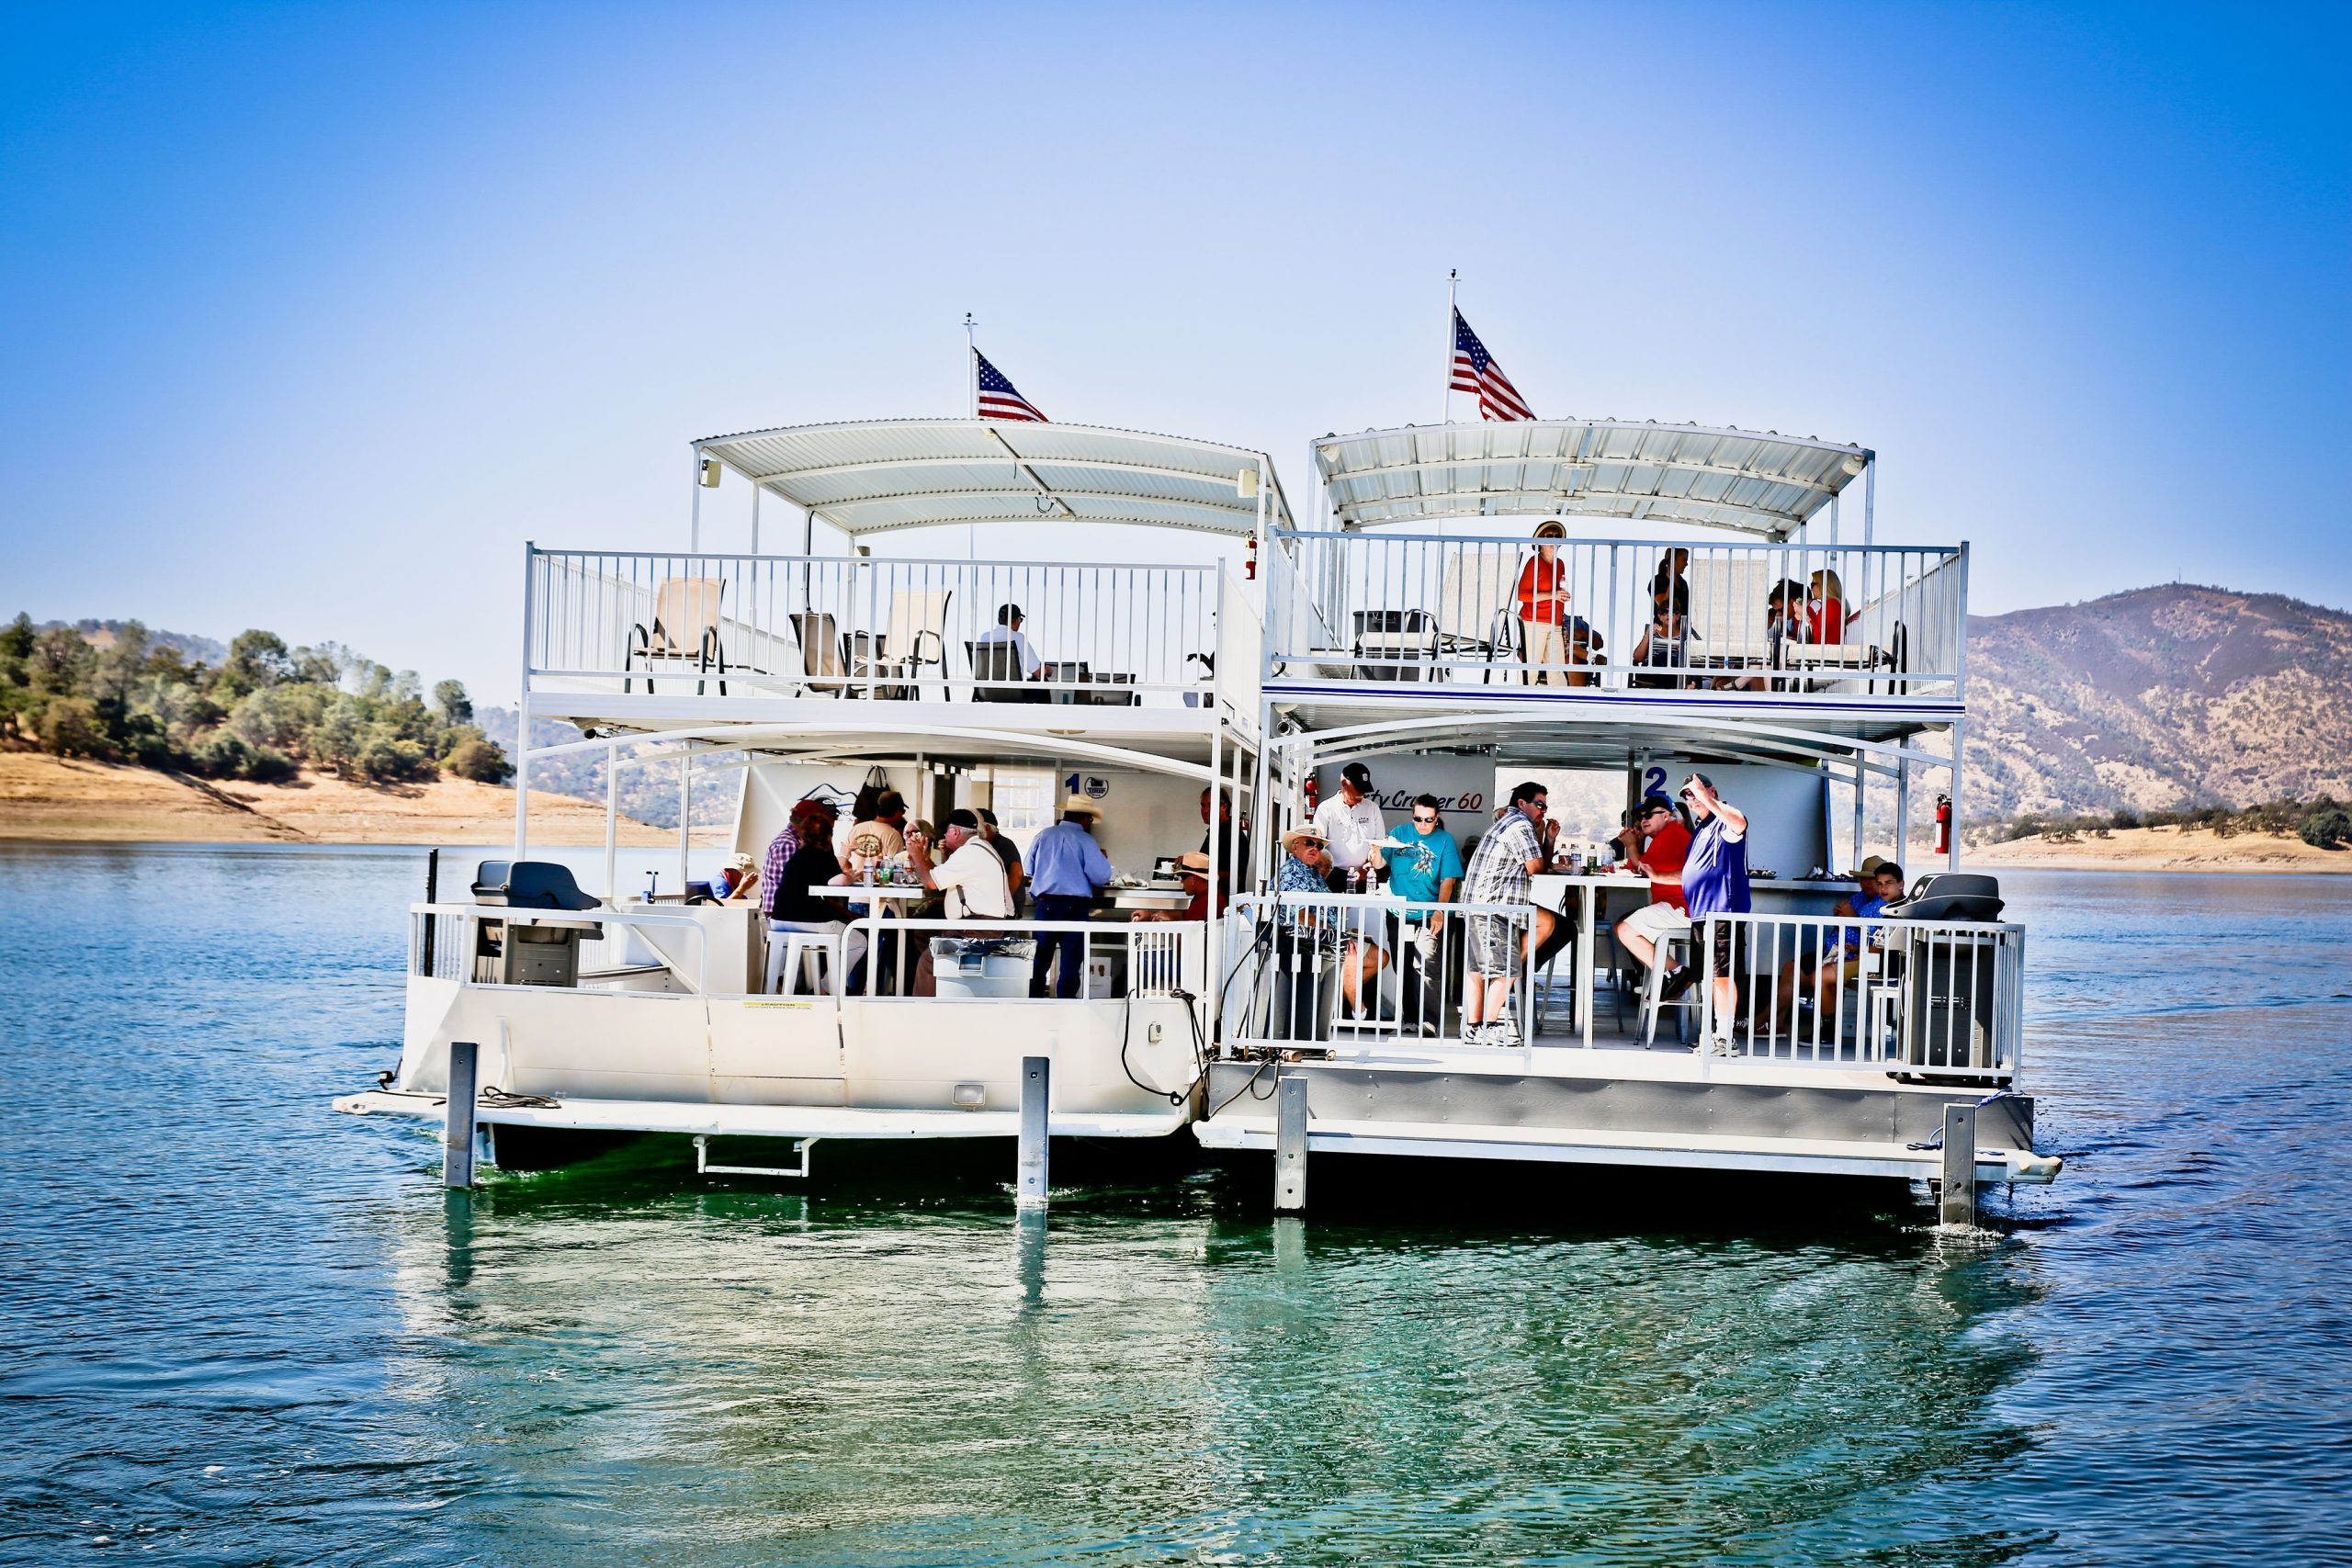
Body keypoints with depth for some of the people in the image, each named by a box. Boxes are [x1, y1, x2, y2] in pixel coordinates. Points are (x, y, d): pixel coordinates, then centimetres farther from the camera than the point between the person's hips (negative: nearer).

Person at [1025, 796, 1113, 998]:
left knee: (1040, 960, 10)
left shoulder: (1043, 836, 6)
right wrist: (1104, 859, 9)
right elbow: (1101, 877, -11)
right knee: (1071, 964, 2)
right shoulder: (1085, 841, -6)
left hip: (1045, 904, 3)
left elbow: (1029, 870, 12)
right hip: (1074, 907, -3)